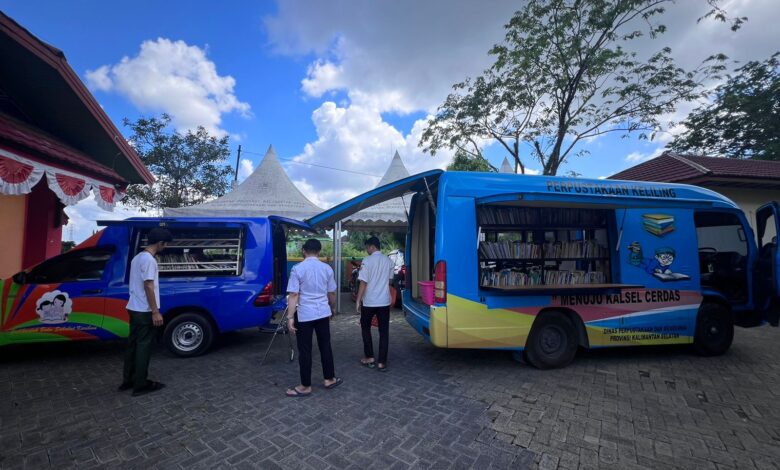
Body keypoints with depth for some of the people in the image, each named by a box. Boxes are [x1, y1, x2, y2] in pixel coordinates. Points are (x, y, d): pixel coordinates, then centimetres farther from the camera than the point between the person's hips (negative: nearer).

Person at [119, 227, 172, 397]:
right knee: (143, 346, 0)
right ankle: (140, 385, 9)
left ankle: (128, 380, 26)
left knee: (133, 343, 16)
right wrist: (155, 312, -19)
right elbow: (148, 287, -22)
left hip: (134, 308, 10)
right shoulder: (149, 260, -19)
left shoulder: (138, 257, 11)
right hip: (144, 311, -10)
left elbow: (138, 284, 17)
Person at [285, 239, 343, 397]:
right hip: (323, 313, 4)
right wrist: (332, 309, 26)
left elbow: (293, 295, -14)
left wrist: (290, 317, -10)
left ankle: (305, 386, 18)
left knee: (305, 351, 7)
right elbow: (332, 293, 10)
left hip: (304, 315, -4)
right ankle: (329, 379, 27)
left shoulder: (297, 269, -10)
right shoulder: (327, 268, 2)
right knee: (325, 347, 15)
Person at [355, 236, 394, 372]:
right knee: (384, 332, 7)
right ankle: (382, 362, 10)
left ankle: (369, 358, 21)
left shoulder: (367, 260, -11)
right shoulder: (388, 261, 4)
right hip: (384, 301, 4)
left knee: (365, 328, 17)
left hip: (369, 301, -3)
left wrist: (358, 301, -7)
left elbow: (363, 283, -13)